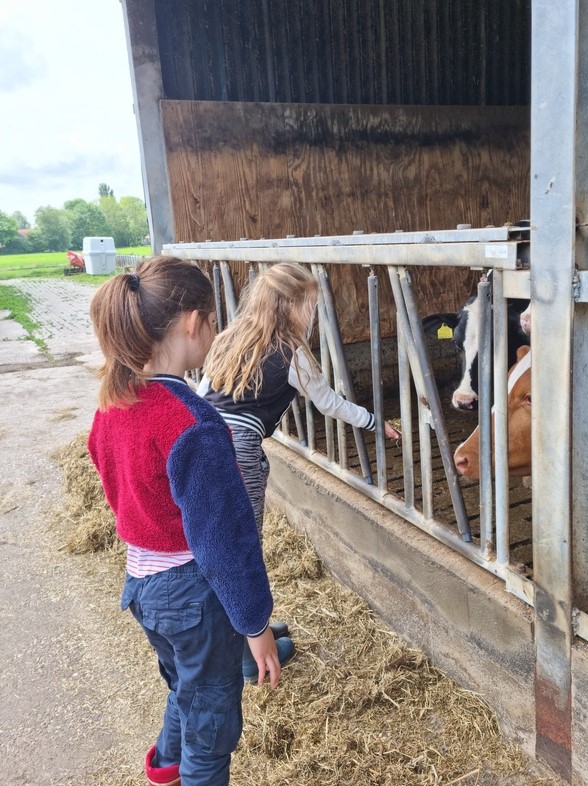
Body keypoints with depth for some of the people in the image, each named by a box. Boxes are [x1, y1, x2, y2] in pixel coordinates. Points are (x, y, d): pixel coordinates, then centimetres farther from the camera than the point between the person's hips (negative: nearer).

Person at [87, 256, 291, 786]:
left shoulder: (113, 400, -4)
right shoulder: (192, 424, -30)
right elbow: (223, 534, -24)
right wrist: (255, 624, -13)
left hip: (142, 579, 8)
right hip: (194, 590, -8)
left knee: (187, 687, 34)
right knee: (211, 720, 17)